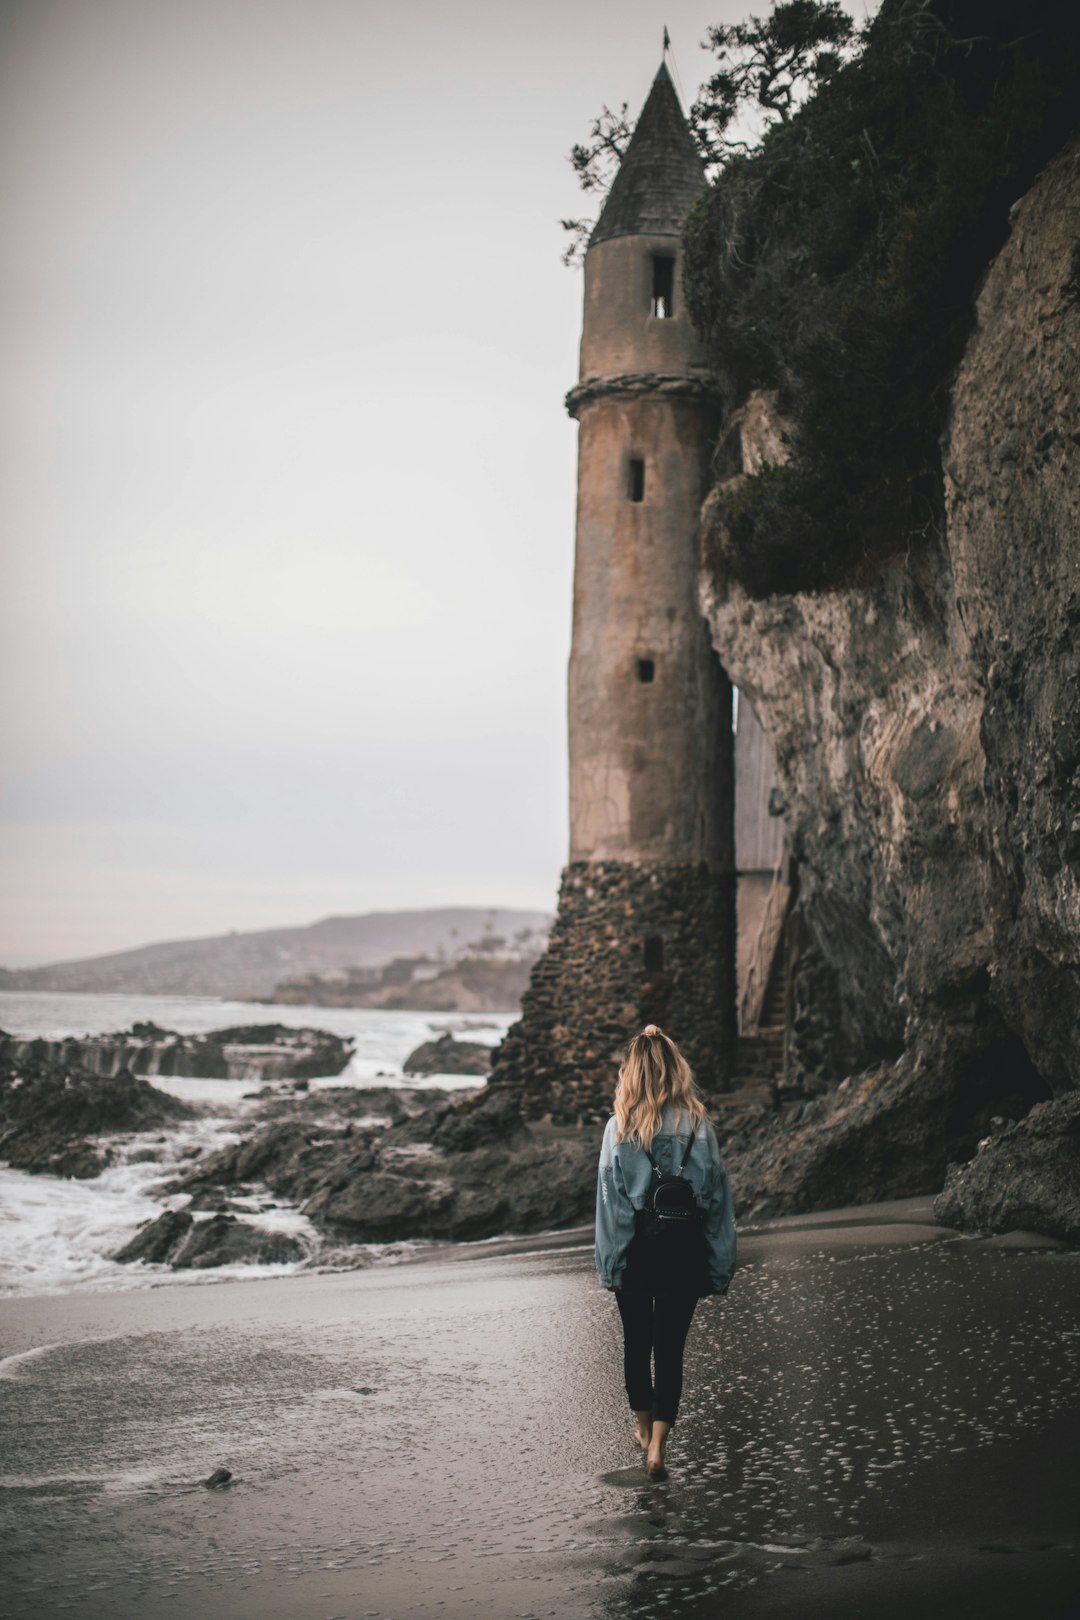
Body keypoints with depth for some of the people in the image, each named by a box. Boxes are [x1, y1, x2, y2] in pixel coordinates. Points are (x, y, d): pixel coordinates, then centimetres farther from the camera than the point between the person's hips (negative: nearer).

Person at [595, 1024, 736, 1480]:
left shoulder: (618, 1128, -8)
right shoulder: (698, 1126, -6)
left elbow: (609, 1199, -8)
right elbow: (715, 1195, -3)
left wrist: (610, 1264, -3)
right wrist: (719, 1267, 3)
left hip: (635, 1250, 0)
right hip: (684, 1253, 0)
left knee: (637, 1340, 19)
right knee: (670, 1347, 5)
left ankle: (643, 1427, 36)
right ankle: (657, 1445, -6)